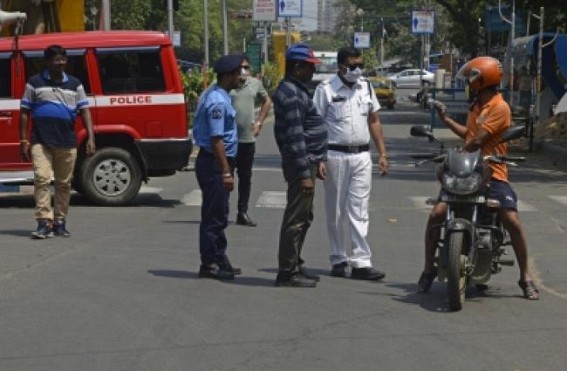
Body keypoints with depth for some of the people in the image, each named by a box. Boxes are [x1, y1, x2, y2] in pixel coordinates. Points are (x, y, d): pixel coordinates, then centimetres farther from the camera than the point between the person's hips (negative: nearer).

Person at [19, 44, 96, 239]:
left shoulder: (75, 84, 11)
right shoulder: (35, 82, 5)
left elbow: (85, 111, 9)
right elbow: (25, 112, 6)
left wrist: (91, 138, -2)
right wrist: (23, 141, 0)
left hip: (67, 142, 3)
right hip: (41, 141, -3)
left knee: (64, 183, 7)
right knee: (42, 179, -14)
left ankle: (60, 222, 18)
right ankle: (44, 223, -17)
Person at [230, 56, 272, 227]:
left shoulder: (256, 84, 6)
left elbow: (267, 102, 22)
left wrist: (259, 122, 13)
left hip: (248, 139, 5)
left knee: (245, 177, 11)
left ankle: (243, 213, 20)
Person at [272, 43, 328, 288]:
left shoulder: (298, 90, 16)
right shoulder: (290, 94, -17)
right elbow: (294, 137, -22)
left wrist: (318, 160, 18)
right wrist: (304, 173, -23)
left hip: (308, 160, 11)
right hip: (300, 164, -11)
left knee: (303, 217, 17)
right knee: (296, 219, -6)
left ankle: (294, 266, 26)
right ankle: (288, 272, 0)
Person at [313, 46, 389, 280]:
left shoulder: (366, 87, 10)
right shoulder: (326, 89, -5)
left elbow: (374, 121, 15)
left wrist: (382, 153, 9)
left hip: (362, 156, 3)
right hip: (336, 156, -3)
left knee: (359, 211, 0)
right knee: (335, 212, 7)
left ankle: (361, 262, -2)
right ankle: (338, 260, 16)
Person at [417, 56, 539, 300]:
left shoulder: (499, 107, -12)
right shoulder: (476, 105, 16)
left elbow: (478, 140, -19)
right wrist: (445, 119, 26)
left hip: (493, 174, -7)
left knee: (513, 222, -17)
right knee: (436, 215, -9)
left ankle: (525, 278, -2)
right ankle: (428, 269, 6)